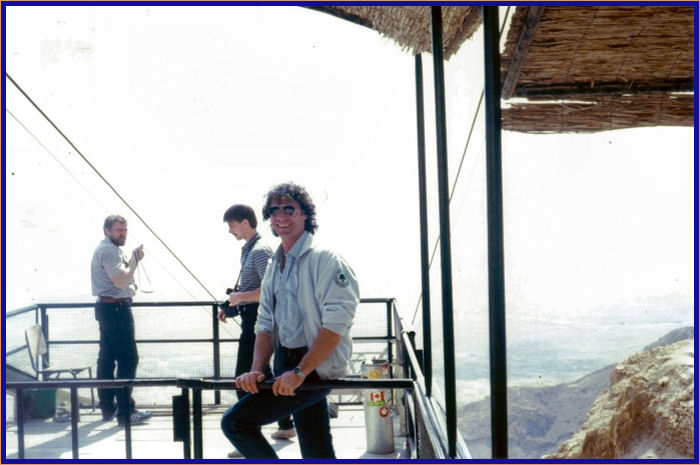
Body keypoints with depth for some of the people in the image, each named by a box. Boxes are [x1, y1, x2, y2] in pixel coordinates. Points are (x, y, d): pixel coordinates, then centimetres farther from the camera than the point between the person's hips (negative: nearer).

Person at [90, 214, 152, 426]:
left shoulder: (103, 249, 20)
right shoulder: (110, 250, -14)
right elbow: (120, 281, -21)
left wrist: (133, 259, 13)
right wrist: (135, 261, -10)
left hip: (106, 307, 11)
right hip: (116, 308, -11)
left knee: (107, 358, 12)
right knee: (128, 359, -10)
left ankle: (108, 408, 18)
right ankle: (126, 412, -11)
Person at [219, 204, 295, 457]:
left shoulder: (260, 251, -16)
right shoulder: (248, 250, 15)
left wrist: (240, 297, -18)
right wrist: (232, 305, 14)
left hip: (256, 321, -10)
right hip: (252, 320, 10)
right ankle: (286, 425, 28)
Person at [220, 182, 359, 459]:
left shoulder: (324, 260, -11)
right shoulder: (275, 267, 15)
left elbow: (336, 324, -19)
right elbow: (265, 324, 14)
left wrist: (299, 372, -22)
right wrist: (257, 370, -2)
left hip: (314, 368, -8)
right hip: (288, 366, 8)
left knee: (235, 421, -12)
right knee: (317, 454, 12)